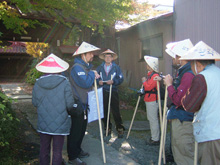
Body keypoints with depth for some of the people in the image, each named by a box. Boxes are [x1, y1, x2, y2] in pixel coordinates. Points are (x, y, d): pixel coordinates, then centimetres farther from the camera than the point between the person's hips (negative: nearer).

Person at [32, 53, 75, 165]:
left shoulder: (38, 83, -5)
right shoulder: (64, 83, -15)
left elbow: (35, 103, 3)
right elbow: (70, 104, -14)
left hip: (43, 124, 3)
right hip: (60, 123, -3)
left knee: (44, 150, 18)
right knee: (57, 152, 9)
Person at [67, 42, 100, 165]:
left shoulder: (86, 67, 15)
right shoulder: (77, 67, -18)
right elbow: (85, 82, -29)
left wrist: (94, 77, 5)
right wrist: (92, 74, -13)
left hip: (84, 104, 10)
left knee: (82, 129, 19)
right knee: (75, 130, -1)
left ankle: (77, 150, 35)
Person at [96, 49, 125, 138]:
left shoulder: (116, 67, 4)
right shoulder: (100, 68, 9)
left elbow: (121, 79, -3)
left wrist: (113, 81, -19)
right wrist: (98, 82, -14)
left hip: (113, 92, -2)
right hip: (103, 92, 3)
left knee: (116, 111, -2)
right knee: (104, 111, 7)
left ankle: (120, 129, 11)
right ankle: (107, 128, 24)